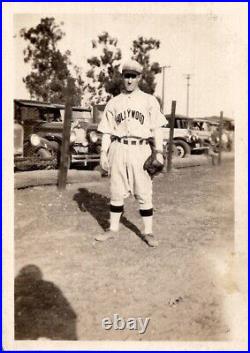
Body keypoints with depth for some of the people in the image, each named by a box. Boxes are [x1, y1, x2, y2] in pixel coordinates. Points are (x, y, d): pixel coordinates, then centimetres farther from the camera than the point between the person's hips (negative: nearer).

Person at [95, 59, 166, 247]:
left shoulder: (149, 100, 7)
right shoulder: (114, 103, 12)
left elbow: (156, 128, 3)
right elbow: (107, 130, 11)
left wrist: (159, 152, -7)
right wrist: (103, 152, 2)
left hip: (140, 149, -2)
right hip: (118, 149, 2)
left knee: (144, 192, -1)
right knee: (116, 191, 8)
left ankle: (148, 232, 8)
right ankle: (113, 229, 19)